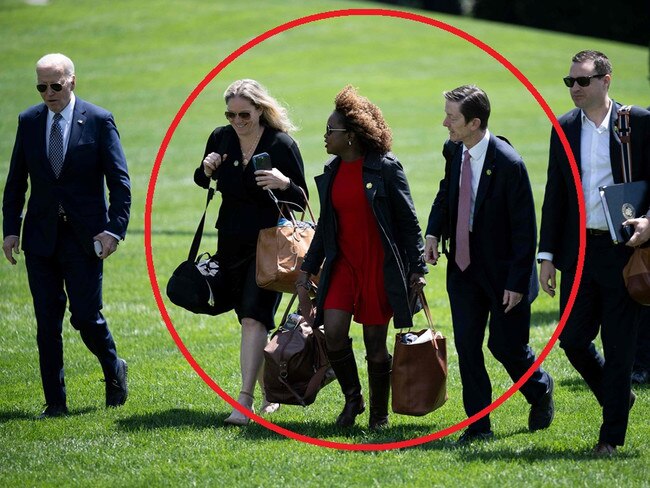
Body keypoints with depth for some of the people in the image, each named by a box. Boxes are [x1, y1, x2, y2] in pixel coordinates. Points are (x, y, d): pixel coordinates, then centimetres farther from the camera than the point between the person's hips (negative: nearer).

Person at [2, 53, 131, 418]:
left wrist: (115, 230, -13)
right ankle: (55, 402, 10)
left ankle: (115, 371, 24)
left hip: (84, 236, -3)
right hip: (41, 236, 3)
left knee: (86, 316, -5)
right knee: (48, 322, 3)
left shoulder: (99, 121, -3)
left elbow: (120, 182, -4)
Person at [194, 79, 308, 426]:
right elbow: (201, 181, 19)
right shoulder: (221, 138, 2)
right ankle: (269, 393, 25)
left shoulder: (282, 145, -10)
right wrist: (206, 169, -5)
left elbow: (301, 201, -6)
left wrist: (284, 183, -27)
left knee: (254, 319, -16)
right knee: (249, 320, 11)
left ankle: (245, 400, -21)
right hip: (231, 242, 5)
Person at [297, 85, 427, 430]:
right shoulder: (331, 172, 9)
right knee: (333, 331, -12)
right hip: (343, 264, 5)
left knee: (375, 341, 2)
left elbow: (408, 222, -5)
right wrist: (309, 267, 16)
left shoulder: (385, 168, -9)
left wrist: (417, 269, -8)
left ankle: (379, 414, 17)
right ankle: (352, 397, 11)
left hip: (381, 266, -5)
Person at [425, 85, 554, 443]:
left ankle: (540, 391, 33)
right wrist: (434, 231, 1)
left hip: (501, 268, -6)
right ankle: (478, 424, 10)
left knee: (506, 344, 3)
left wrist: (517, 282, -19)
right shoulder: (454, 150, -1)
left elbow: (524, 229, -17)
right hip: (464, 265, 6)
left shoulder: (508, 164, -22)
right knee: (466, 346, 3)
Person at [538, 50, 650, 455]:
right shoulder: (564, 128, 8)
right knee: (573, 339, 4)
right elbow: (554, 195, 11)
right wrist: (547, 255, 8)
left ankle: (612, 435, 10)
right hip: (578, 250, 4)